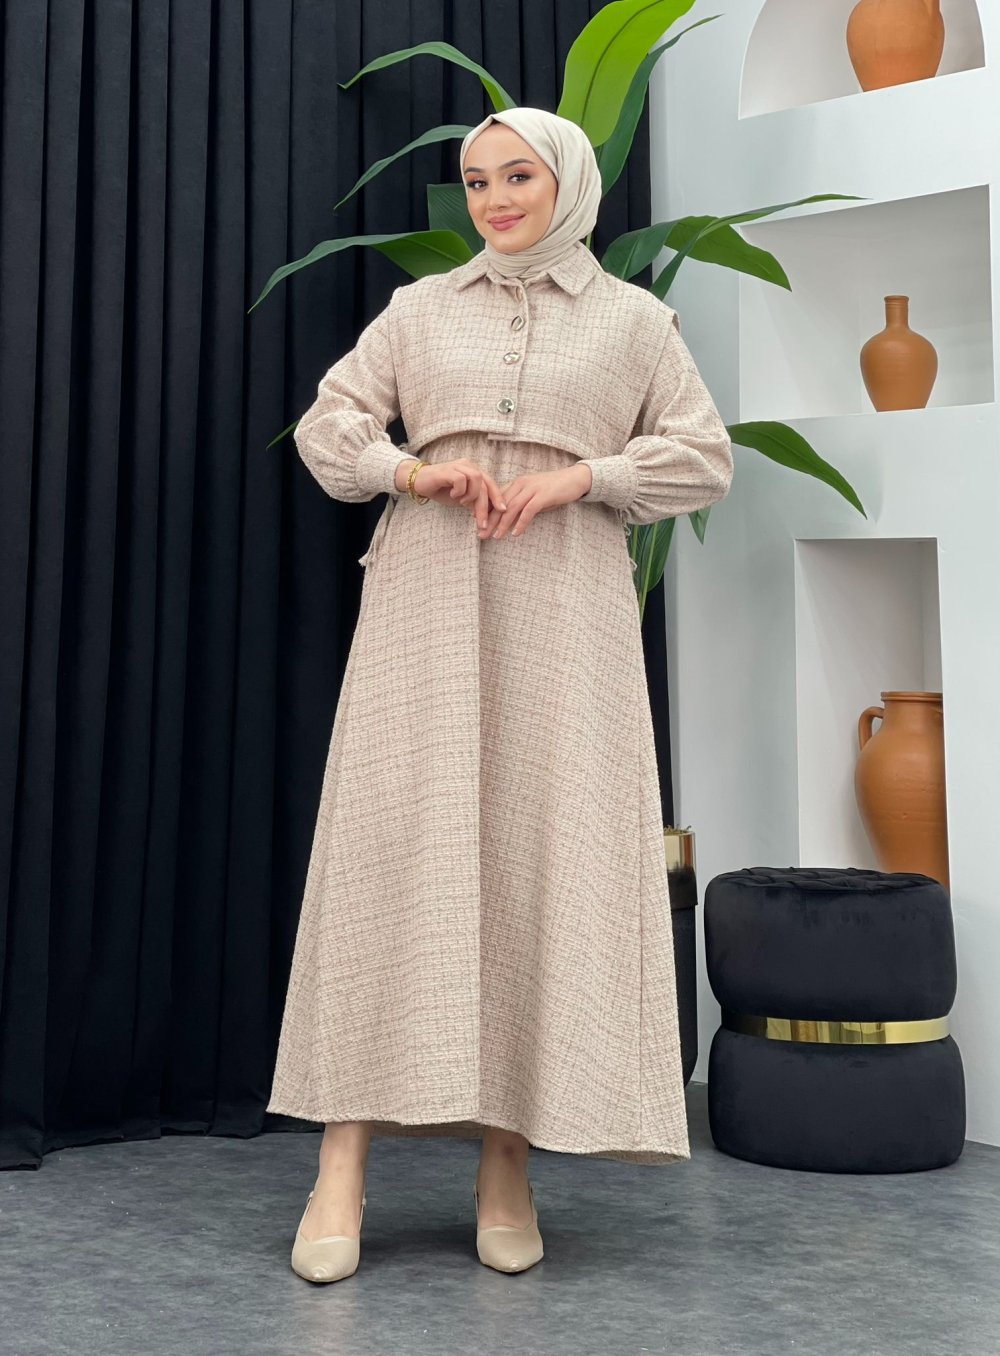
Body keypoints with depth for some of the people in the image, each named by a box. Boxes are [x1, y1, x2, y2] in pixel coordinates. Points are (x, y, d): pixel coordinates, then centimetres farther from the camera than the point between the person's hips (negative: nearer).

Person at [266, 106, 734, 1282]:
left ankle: (507, 1160, -1)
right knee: (396, 841, -10)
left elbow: (703, 459, 6)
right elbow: (326, 425, 10)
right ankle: (342, 1163, -11)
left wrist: (580, 477, -10)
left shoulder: (634, 319, 13)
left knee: (546, 851, -7)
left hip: (565, 599, 0)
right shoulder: (420, 307, 16)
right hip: (428, 589, 1)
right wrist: (411, 469, -10)